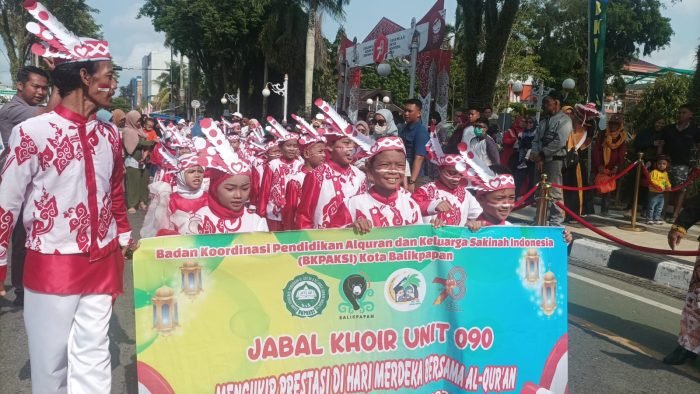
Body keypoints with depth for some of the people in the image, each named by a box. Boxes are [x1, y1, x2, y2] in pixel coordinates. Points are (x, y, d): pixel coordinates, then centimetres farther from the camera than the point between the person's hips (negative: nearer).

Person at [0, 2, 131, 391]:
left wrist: (124, 242, 19)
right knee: (51, 361, 11)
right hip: (50, 267, -4)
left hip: (102, 264, 4)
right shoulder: (31, 132, -13)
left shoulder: (110, 135, 4)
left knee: (93, 357, 13)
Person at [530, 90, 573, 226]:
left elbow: (559, 142, -16)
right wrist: (535, 153, -4)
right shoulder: (544, 121, 19)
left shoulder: (564, 120, -6)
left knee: (554, 192, -8)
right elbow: (536, 140, 15)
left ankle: (556, 222, -4)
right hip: (541, 159, 8)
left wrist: (542, 154, -12)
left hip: (555, 160, -8)